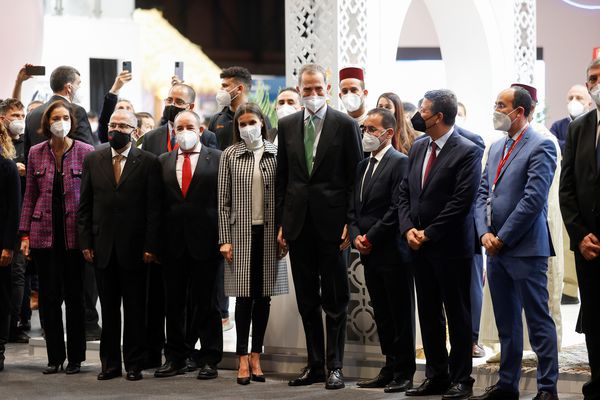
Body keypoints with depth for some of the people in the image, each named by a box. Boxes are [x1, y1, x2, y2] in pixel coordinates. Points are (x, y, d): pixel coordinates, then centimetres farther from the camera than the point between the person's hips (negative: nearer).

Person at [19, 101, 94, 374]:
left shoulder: (86, 153, -2)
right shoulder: (36, 154, 6)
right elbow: (30, 197, 9)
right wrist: (25, 234, 4)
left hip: (75, 234, -2)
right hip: (45, 233, 2)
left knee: (74, 295, 3)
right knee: (49, 296, 4)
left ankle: (75, 357, 12)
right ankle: (55, 357, 13)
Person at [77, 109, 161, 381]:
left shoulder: (148, 162, -1)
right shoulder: (93, 160, 8)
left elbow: (154, 208, -4)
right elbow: (85, 205, 8)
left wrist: (150, 246, -9)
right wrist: (85, 243, 1)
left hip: (134, 247, -2)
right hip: (102, 247, 2)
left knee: (135, 309, 4)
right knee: (108, 309, 7)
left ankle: (134, 364, 11)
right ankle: (110, 362, 14)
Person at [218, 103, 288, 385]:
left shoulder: (275, 155, 4)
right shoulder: (230, 155, 2)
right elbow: (224, 200, 2)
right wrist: (224, 239, -4)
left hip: (269, 232, 1)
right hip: (241, 232, -1)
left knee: (264, 296, 5)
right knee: (244, 296, -1)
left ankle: (256, 356, 14)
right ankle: (243, 359, 4)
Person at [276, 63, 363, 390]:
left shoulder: (345, 125, -2)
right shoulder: (287, 126, 9)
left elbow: (355, 177, -2)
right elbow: (282, 177, 12)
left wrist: (351, 222, -8)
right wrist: (281, 222, 7)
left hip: (331, 222, -4)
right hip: (298, 224, 4)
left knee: (334, 299, 1)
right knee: (307, 299, 9)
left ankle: (334, 366, 7)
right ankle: (314, 364, 17)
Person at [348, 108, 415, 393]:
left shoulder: (399, 163, -9)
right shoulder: (363, 166, 16)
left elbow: (397, 208, -17)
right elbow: (353, 208, 17)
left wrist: (371, 237, -13)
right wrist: (356, 236, 0)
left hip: (393, 252, -8)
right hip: (369, 253, 8)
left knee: (401, 314, -1)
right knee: (382, 315, 12)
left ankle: (404, 374, 4)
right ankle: (390, 369, 18)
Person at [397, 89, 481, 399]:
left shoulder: (467, 152, -11)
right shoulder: (418, 148, 12)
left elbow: (462, 201, -16)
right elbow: (405, 193, 14)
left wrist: (429, 233, -14)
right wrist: (408, 228, -2)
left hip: (450, 246, -7)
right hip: (419, 246, 7)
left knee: (457, 315, 1)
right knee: (428, 314, 11)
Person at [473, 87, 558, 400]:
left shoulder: (540, 147, -9)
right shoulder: (497, 148, 16)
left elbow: (533, 199, -17)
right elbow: (483, 194, 15)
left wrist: (503, 238, -14)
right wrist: (485, 233, -1)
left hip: (526, 249, -8)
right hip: (496, 248, 8)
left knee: (538, 321, -4)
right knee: (506, 323, 14)